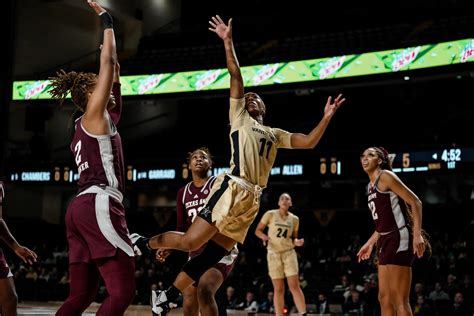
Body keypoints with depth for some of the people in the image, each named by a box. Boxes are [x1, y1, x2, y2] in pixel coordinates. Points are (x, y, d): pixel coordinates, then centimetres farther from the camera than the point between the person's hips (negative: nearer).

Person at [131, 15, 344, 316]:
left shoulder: (275, 134, 26)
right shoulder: (239, 118, 12)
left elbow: (309, 142, 20)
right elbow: (236, 78, 3)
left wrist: (326, 118, 10)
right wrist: (228, 41, -5)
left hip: (251, 200, 5)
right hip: (232, 188, -5)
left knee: (213, 254, 1)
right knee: (189, 242, -15)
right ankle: (144, 242, 11)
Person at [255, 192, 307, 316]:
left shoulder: (294, 219, 6)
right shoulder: (270, 214, -2)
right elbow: (258, 230, 3)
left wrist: (297, 242, -6)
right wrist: (264, 236, -18)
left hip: (289, 253, 1)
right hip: (273, 254, -1)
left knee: (294, 286, -9)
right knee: (278, 289, 0)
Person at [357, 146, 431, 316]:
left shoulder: (385, 176, -7)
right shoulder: (370, 186, 19)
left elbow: (415, 202, -13)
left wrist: (417, 235, -22)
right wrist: (370, 243, 25)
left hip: (399, 238, -10)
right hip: (386, 241, 10)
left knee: (399, 300, -10)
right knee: (384, 298, 10)